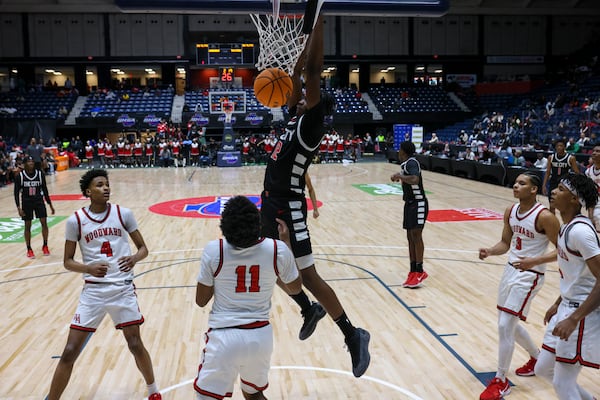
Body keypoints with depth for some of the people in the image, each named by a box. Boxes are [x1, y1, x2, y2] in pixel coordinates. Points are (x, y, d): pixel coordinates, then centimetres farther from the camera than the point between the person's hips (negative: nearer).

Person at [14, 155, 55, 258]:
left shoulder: (40, 174, -5)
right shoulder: (20, 176, -10)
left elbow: (44, 189, 4)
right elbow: (16, 192, -5)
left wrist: (50, 204, 6)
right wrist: (19, 207, -13)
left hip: (39, 201, 1)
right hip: (26, 202, -1)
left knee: (44, 223, -5)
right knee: (27, 226, 5)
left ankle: (45, 246, 13)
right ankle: (29, 249, 16)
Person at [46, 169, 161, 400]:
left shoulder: (123, 214, -3)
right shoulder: (76, 221, -4)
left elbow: (143, 248, 4)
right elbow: (67, 261, 2)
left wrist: (134, 258, -19)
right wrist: (89, 268, -19)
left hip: (123, 288, 0)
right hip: (93, 291, 0)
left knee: (135, 345, 5)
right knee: (70, 351, 0)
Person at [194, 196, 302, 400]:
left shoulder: (214, 250, -14)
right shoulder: (277, 249, -9)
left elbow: (201, 300, -3)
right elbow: (295, 288, 10)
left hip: (224, 336, -2)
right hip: (261, 336, 3)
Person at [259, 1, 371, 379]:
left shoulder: (312, 125, -12)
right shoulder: (295, 119, 10)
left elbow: (313, 71, -20)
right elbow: (296, 78, 20)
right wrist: (305, 41, 18)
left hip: (288, 209, -9)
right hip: (271, 205, 9)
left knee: (308, 275, -4)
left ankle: (353, 335, 8)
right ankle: (310, 310, 42)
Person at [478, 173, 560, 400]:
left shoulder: (544, 216, -19)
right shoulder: (510, 211, 2)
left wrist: (533, 261, -26)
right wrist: (490, 251, -9)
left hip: (529, 276, -8)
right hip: (510, 270, 8)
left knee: (505, 326, -11)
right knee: (508, 325, 19)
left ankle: (501, 381, 5)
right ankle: (537, 358, 44)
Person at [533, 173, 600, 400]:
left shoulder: (579, 230, -22)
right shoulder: (568, 226, 7)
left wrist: (573, 319, -28)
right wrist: (558, 304, 23)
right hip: (569, 307, 10)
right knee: (543, 369, 18)